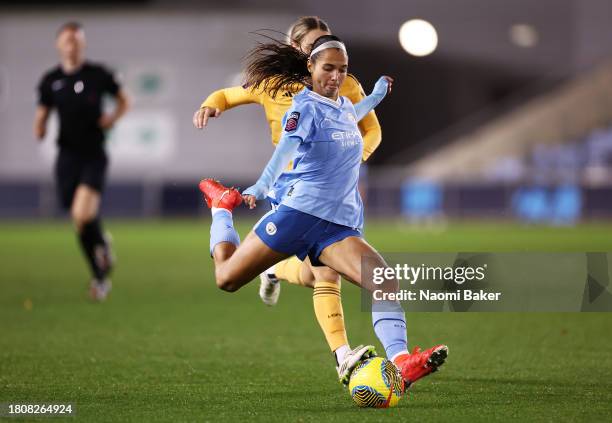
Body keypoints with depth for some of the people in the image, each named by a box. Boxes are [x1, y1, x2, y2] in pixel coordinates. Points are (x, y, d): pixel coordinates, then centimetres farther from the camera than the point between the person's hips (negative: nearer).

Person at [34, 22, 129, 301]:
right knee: (80, 224, 7)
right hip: (68, 156, 3)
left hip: (94, 155, -3)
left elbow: (123, 100, 13)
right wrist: (39, 129, -11)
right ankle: (101, 277, 25)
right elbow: (42, 114, 12)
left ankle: (102, 243, 8)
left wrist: (114, 117, -7)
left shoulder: (98, 75, -1)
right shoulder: (50, 81, 4)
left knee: (83, 215, -23)